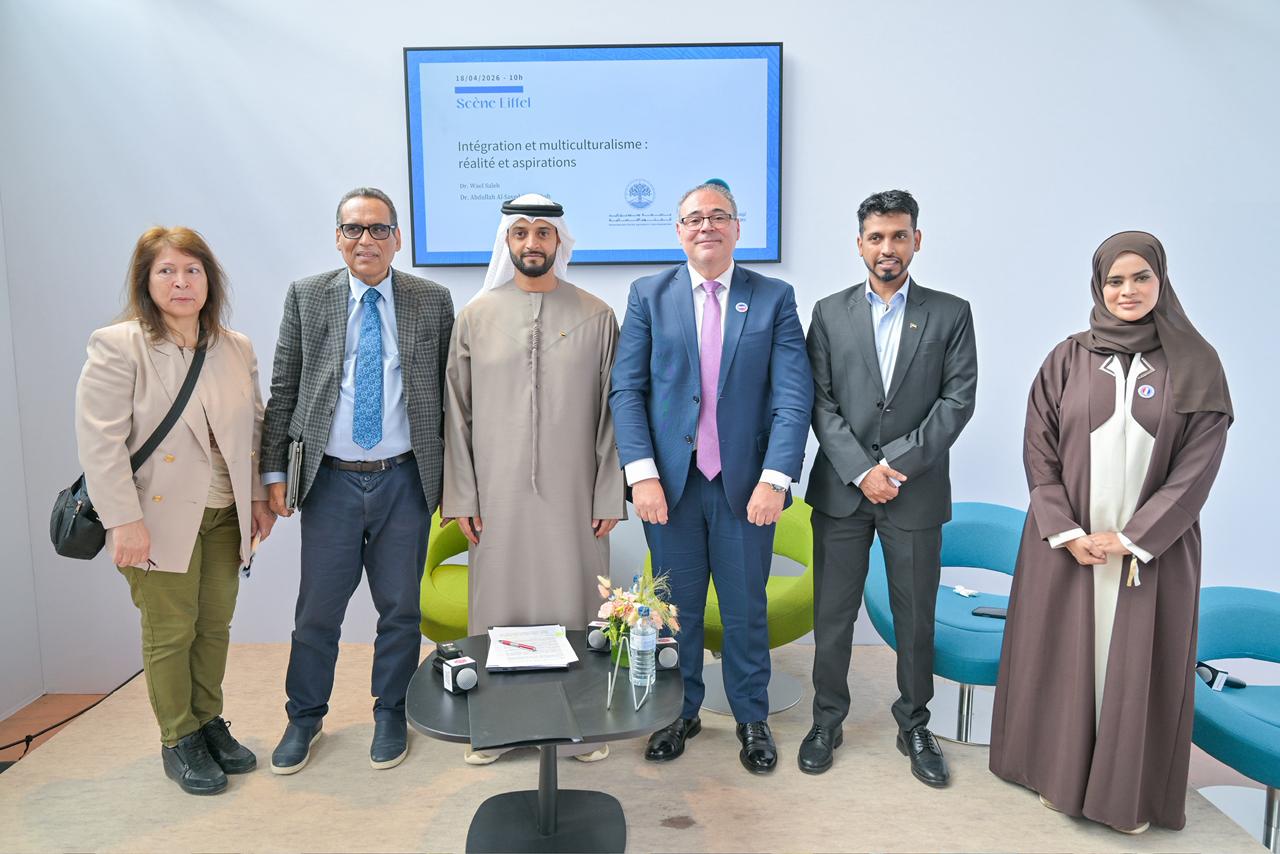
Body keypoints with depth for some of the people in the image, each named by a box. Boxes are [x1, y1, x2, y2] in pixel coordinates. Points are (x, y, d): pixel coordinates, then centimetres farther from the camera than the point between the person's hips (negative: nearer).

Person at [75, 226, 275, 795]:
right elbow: (100, 442, -14)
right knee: (171, 633, 6)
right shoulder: (118, 347, -10)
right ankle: (178, 741, 23)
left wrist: (259, 497, 9)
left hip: (223, 514, 5)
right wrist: (124, 522, -18)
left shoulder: (237, 348, 6)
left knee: (215, 626, 13)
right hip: (161, 518, -4)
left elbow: (253, 428, 12)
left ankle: (209, 723, 31)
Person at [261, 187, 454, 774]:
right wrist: (274, 471, 1)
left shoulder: (432, 301, 2)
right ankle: (304, 717, 32)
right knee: (317, 610, 10)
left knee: (400, 608, 11)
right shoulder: (307, 297, 3)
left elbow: (450, 390, 5)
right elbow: (283, 390, 5)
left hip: (404, 480, 0)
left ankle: (390, 714, 32)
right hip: (331, 481, 0)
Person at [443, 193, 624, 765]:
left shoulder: (596, 317, 1)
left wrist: (610, 495, -2)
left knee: (573, 606, 5)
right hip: (497, 494, 1)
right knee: (498, 607, 8)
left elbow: (611, 413, 1)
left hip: (572, 495, -1)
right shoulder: (476, 316, 4)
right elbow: (457, 413, 5)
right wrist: (460, 497, 1)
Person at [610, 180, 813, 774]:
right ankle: (680, 713, 33)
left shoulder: (774, 298, 2)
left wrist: (775, 478, -15)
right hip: (670, 482, 1)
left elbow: (793, 395, -5)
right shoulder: (649, 295, 3)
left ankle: (752, 719, 32)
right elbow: (626, 389, -2)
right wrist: (641, 473, -12)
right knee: (677, 608, 13)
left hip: (745, 485, 0)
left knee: (746, 608, 12)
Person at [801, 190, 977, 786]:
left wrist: (895, 465, -13)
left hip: (917, 493, 0)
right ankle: (827, 721, 25)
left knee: (916, 618, 10)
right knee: (832, 614, 8)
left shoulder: (950, 313, 4)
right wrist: (862, 471, -12)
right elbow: (820, 403, -1)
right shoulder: (830, 313, 5)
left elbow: (958, 400, -4)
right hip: (841, 490, 1)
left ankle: (914, 726, 29)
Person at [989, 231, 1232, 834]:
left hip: (1153, 547, 0)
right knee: (1064, 657, 9)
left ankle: (1131, 790, 26)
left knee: (1138, 665, 8)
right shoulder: (1067, 360, 0)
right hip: (1068, 543, 1)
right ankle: (1062, 773, 27)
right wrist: (1066, 532, -9)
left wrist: (1132, 537, -11)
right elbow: (1038, 451, -1)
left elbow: (1199, 464, -6)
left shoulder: (1195, 365, -2)